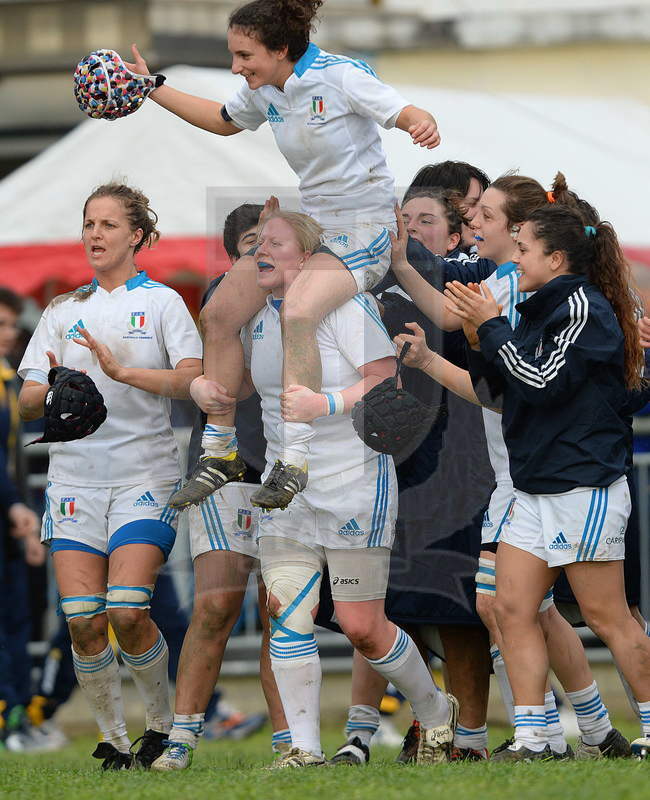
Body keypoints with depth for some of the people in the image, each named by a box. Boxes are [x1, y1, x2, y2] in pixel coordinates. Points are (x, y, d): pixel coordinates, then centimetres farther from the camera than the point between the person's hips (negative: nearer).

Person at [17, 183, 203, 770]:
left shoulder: (162, 302, 6)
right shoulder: (63, 310, 16)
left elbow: (194, 379, -8)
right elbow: (27, 404, 11)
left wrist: (122, 370, -21)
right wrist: (55, 389, -12)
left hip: (145, 474, -3)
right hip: (74, 473, 3)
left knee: (127, 611, -17)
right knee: (84, 620, -9)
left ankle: (163, 723, 5)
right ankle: (113, 740, 6)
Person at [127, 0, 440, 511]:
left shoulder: (341, 77, -16)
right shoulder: (263, 91, 5)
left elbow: (410, 114, -20)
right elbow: (224, 121, 26)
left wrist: (424, 125, -44)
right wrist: (152, 89, 23)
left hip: (363, 232, -8)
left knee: (297, 313, -33)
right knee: (219, 314, -4)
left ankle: (295, 460, -29)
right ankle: (219, 454, 7)